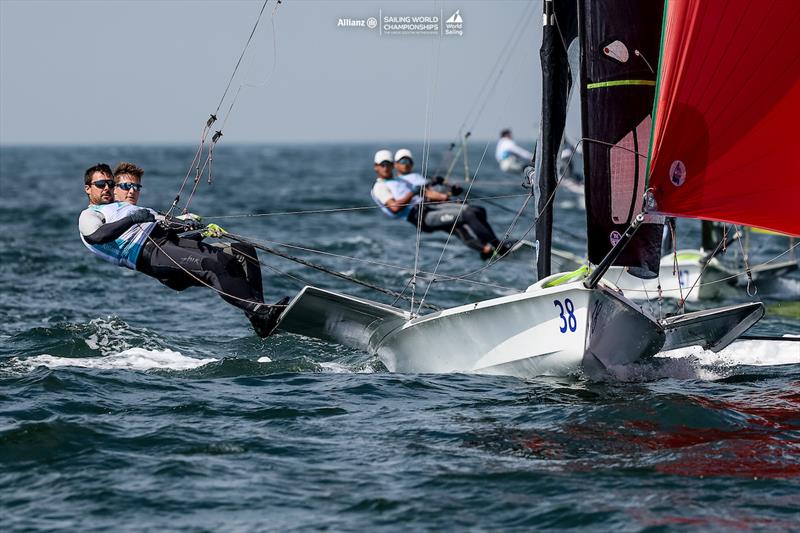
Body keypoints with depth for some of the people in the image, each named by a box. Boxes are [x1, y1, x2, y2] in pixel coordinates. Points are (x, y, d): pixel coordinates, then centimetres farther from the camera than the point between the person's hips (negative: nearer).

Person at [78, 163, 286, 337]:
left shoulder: (128, 209, 40)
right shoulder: (89, 215, 16)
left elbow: (167, 223, 27)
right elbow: (96, 236, -10)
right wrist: (132, 219, -23)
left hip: (169, 240, 8)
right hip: (146, 253, -8)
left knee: (229, 262, -15)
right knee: (212, 266, -27)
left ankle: (257, 312, -27)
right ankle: (259, 312, -37)